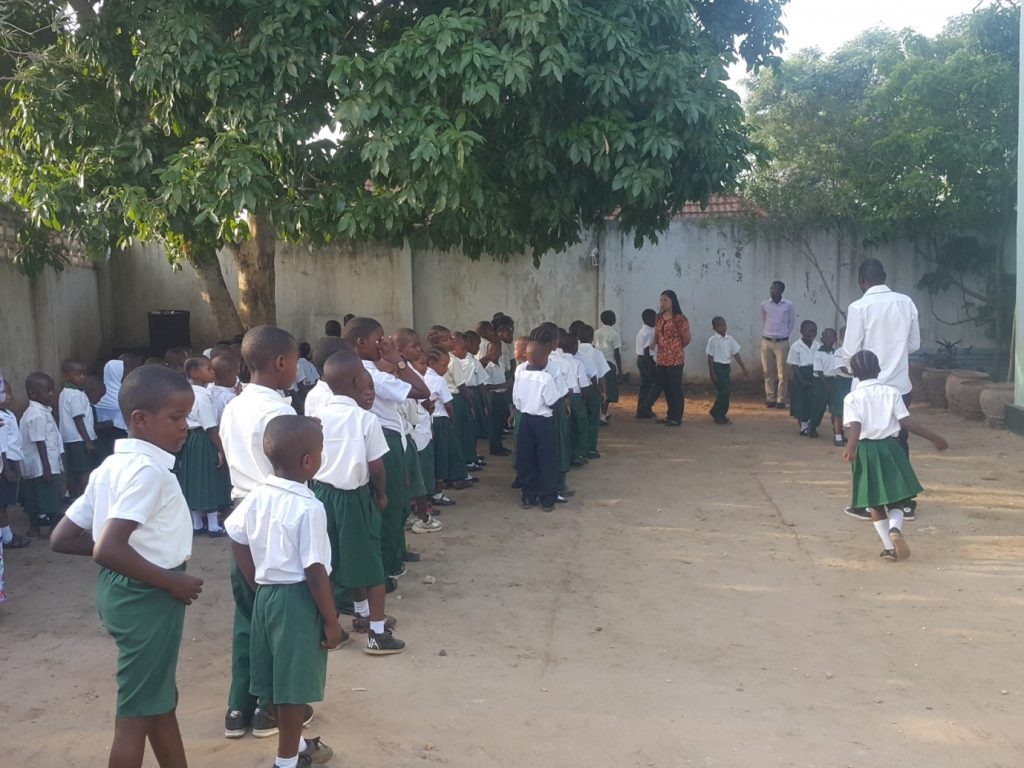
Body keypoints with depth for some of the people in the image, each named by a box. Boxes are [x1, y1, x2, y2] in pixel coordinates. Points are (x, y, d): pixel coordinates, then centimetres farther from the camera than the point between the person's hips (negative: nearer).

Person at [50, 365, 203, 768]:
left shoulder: (113, 466, 7)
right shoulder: (148, 470, -21)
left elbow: (61, 539, 9)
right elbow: (107, 550, -31)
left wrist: (137, 544, 9)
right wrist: (172, 581, -21)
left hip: (122, 588, 10)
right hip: (145, 596, -10)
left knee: (161, 699, 23)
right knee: (138, 713, 4)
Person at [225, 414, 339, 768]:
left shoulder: (257, 495, 1)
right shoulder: (309, 508, -22)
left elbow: (238, 544, 9)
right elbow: (315, 571, -20)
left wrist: (259, 586, 18)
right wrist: (331, 620, -11)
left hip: (266, 594, 8)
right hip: (297, 598, -8)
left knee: (282, 678, 20)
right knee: (294, 684, 6)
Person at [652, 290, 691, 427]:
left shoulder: (679, 319, -12)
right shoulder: (659, 318, 10)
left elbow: (687, 338, -8)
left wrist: (677, 348, 6)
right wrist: (653, 344, -4)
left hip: (675, 359, -7)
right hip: (662, 359, 7)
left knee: (675, 388, -1)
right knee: (666, 388, 13)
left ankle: (677, 418, 6)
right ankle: (670, 415, 24)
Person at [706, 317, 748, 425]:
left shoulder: (729, 339, 7)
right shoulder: (713, 340, -9)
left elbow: (736, 354, 11)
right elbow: (710, 357, -9)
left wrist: (743, 367, 8)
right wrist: (712, 373, -13)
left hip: (727, 367, 7)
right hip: (717, 367, -6)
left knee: (727, 391, 8)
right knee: (724, 391, -9)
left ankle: (716, 412, 23)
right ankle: (719, 416, 3)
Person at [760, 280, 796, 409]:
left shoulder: (789, 305, -3)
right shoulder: (764, 304, 1)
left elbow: (792, 323, 7)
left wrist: (785, 336, 6)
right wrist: (765, 334, 12)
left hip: (782, 342, -2)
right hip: (766, 342, 2)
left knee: (782, 373, -2)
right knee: (768, 372, 4)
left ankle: (781, 400, 4)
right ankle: (770, 399, 11)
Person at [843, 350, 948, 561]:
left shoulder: (852, 398, -2)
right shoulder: (892, 392, 1)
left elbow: (855, 426, -19)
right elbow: (906, 422, -5)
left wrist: (851, 448, -31)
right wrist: (934, 438, 1)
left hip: (866, 451, 0)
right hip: (890, 448, 1)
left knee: (875, 502, 11)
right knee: (897, 499, 10)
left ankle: (889, 547, 10)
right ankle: (895, 529, -20)